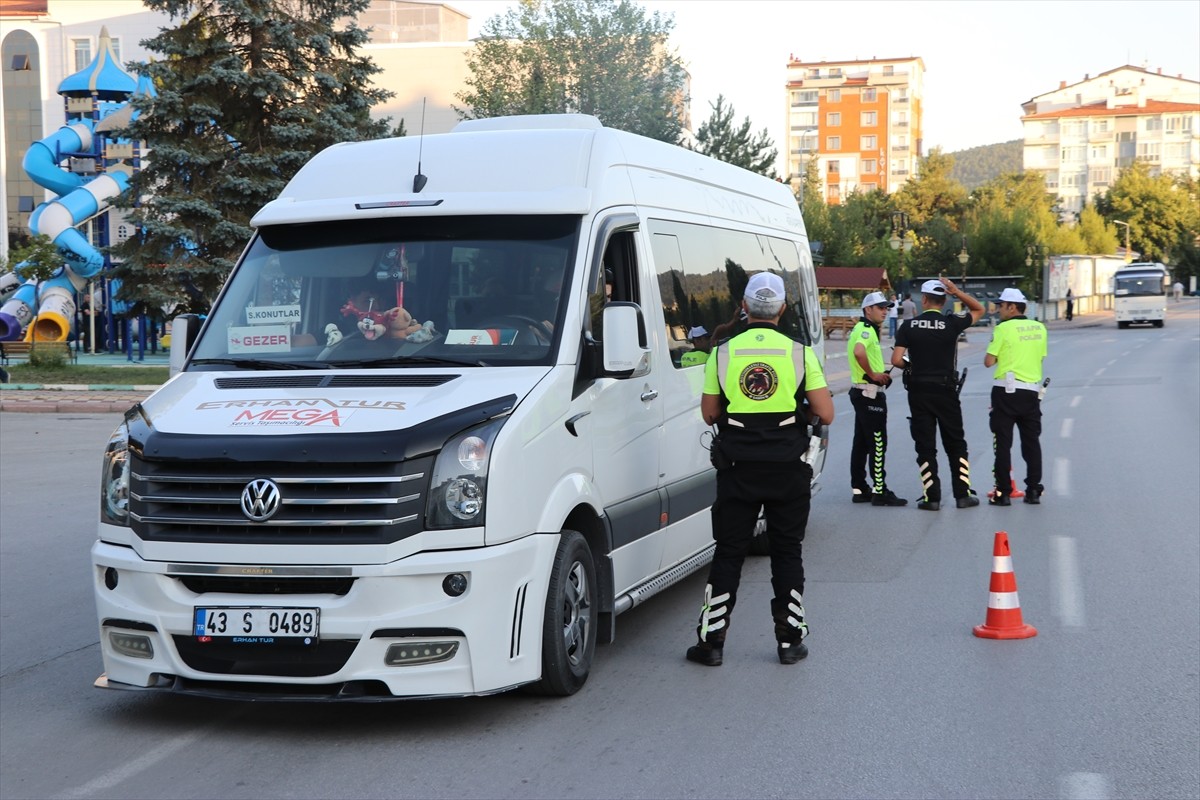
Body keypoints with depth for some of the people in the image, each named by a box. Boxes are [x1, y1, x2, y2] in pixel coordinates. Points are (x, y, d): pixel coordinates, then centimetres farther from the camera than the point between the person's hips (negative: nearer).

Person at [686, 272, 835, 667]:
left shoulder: (723, 353, -2)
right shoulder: (800, 353, -4)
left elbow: (709, 413, 3)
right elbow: (825, 414, -5)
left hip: (738, 468, 0)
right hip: (788, 470, 0)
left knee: (729, 552, 7)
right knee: (787, 551, 10)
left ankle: (711, 640, 8)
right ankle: (790, 640, 13)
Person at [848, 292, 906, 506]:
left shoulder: (862, 329, 17)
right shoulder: (867, 330, -15)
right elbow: (859, 352, -36)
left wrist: (880, 374, 11)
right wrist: (873, 374, -23)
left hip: (861, 392, 10)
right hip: (870, 393, -10)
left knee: (861, 442, 12)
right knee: (877, 442, -7)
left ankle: (859, 488, 16)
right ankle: (879, 491, -5)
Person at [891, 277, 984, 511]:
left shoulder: (909, 326, -3)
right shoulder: (951, 324, -5)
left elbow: (896, 360, -10)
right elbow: (978, 309, 12)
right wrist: (957, 292, 0)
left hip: (918, 392, 0)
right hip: (946, 390, 0)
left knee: (925, 446, 5)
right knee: (955, 445, 11)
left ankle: (932, 497, 4)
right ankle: (963, 494, 11)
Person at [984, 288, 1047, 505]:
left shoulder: (1003, 328, -9)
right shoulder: (1039, 328, 7)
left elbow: (989, 361, -9)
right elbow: (1040, 356, 13)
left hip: (1006, 391, -4)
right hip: (1032, 391, 5)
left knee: (1003, 443, 2)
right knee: (1032, 441, 12)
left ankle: (1003, 492, 1)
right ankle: (1033, 490, 13)